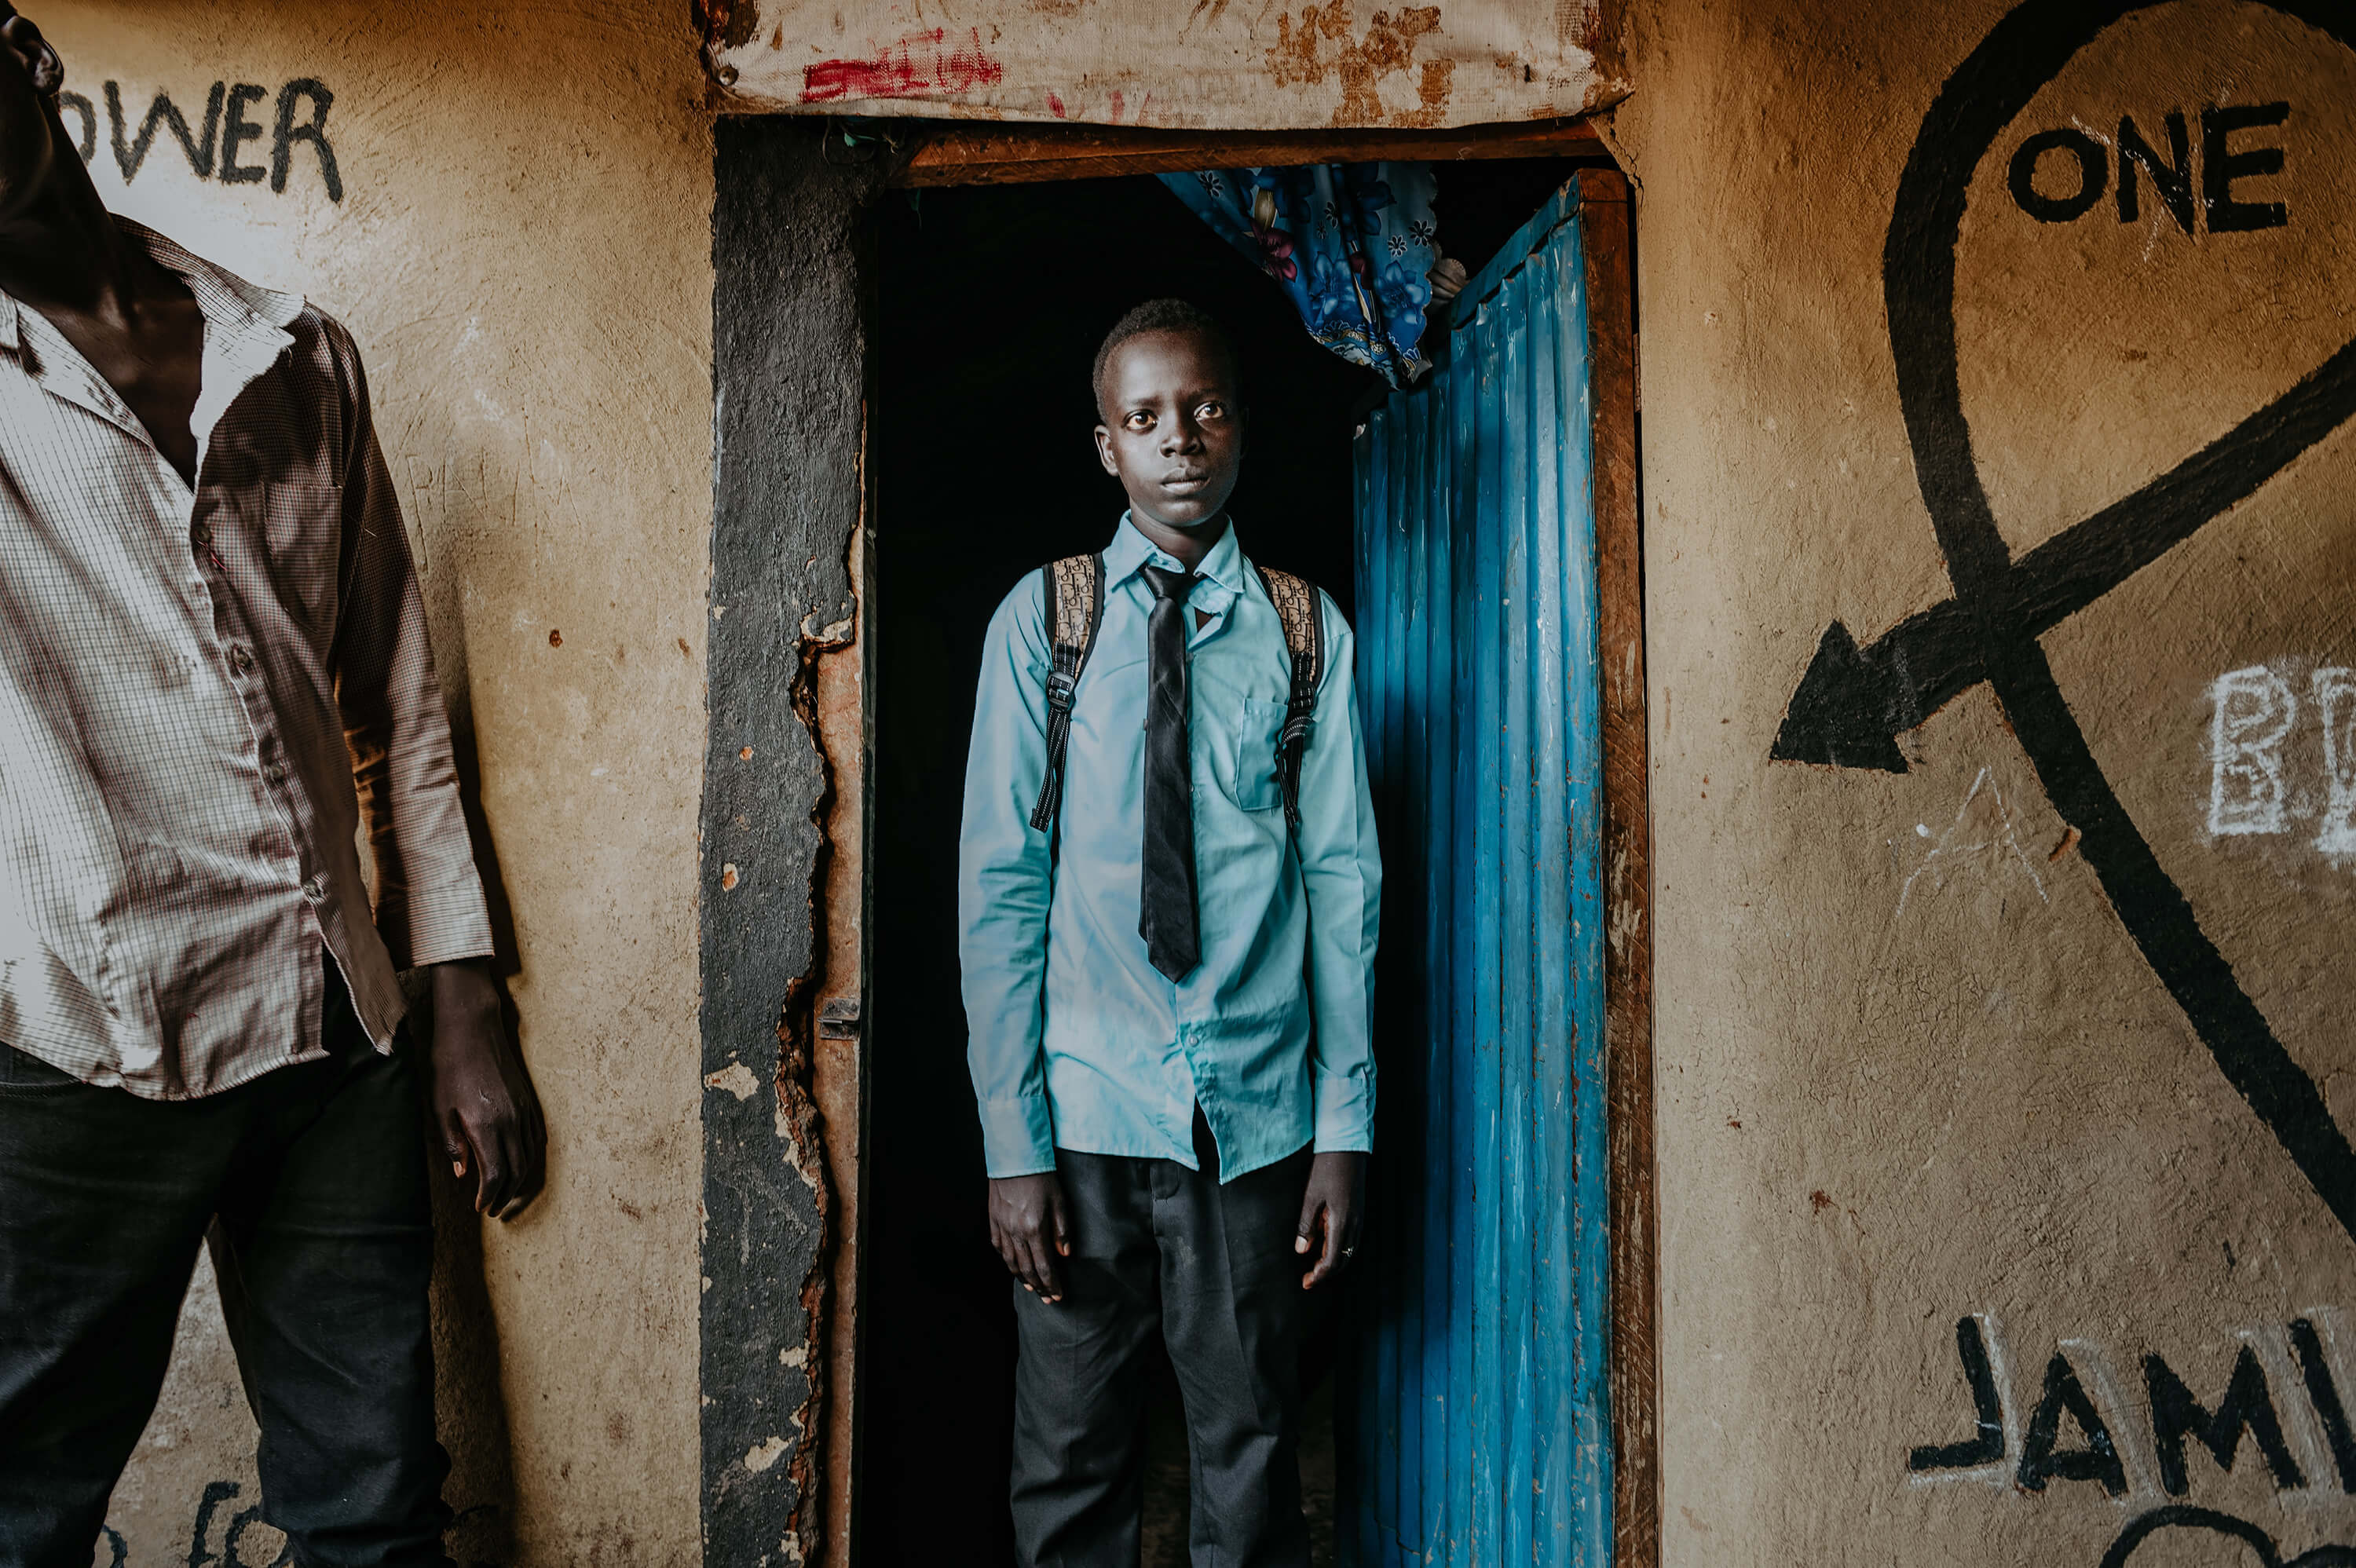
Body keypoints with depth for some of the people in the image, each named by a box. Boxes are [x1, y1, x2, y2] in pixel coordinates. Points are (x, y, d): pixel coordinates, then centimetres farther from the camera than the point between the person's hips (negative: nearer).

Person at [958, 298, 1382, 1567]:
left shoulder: (1306, 631, 5)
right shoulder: (1043, 619, 3)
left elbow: (1342, 884, 3)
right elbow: (998, 889, -1)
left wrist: (1344, 1126, -2)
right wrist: (1012, 1137, -6)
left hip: (1256, 1116, 1)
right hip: (1085, 1117, 0)